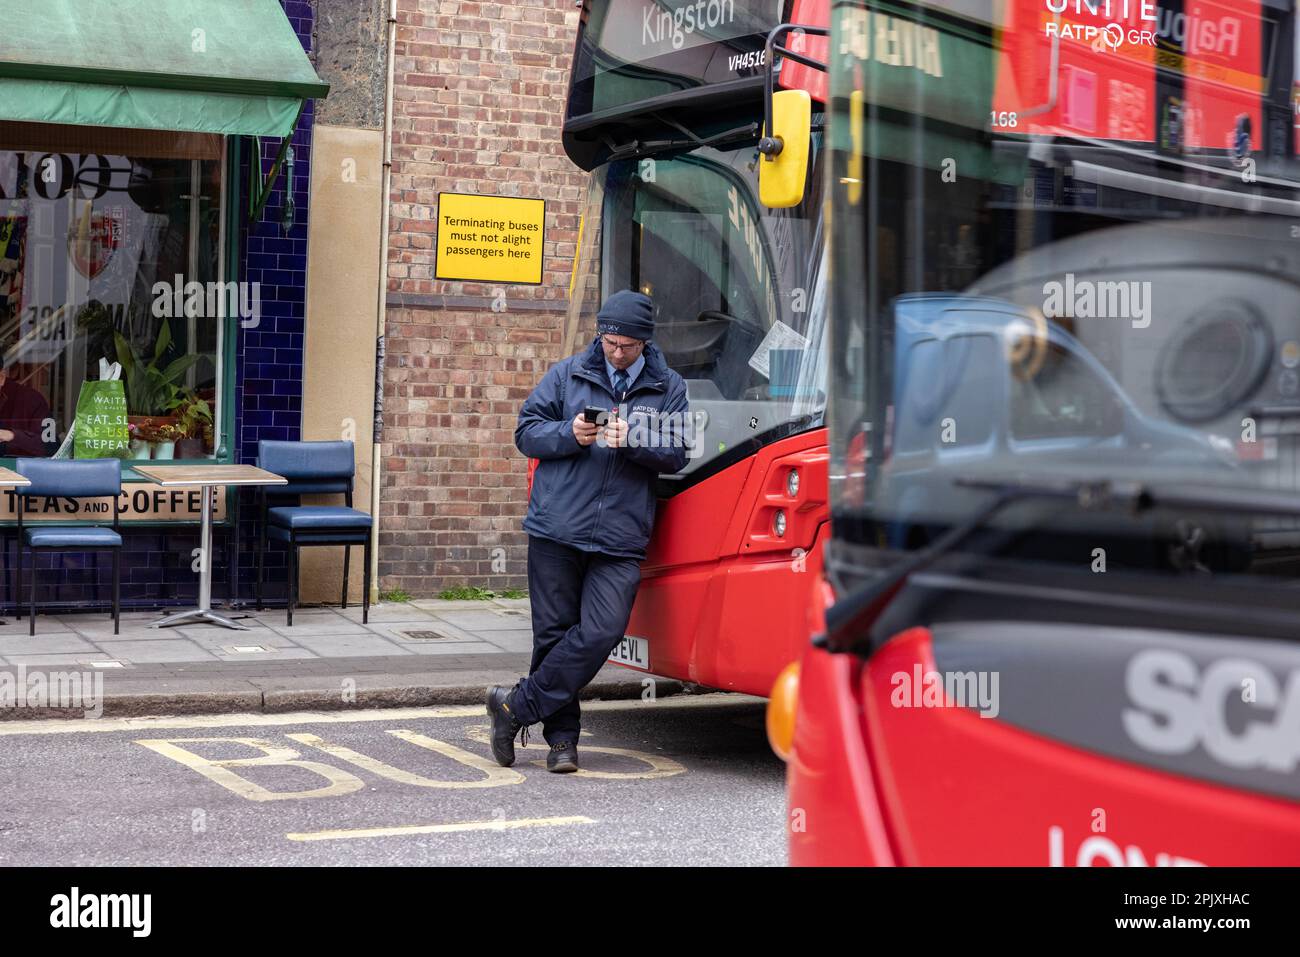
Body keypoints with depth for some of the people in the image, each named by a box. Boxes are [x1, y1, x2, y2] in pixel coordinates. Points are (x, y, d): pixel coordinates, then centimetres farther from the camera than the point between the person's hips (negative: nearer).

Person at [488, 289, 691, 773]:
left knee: (601, 632, -13)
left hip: (621, 538, 0)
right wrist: (570, 434, -11)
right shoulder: (566, 375, 9)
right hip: (556, 529, 0)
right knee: (554, 632, 3)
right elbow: (527, 433, 8)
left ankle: (516, 705, -1)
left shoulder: (669, 388, 10)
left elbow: (677, 453, 2)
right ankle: (562, 737, 14)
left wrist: (631, 440, -15)